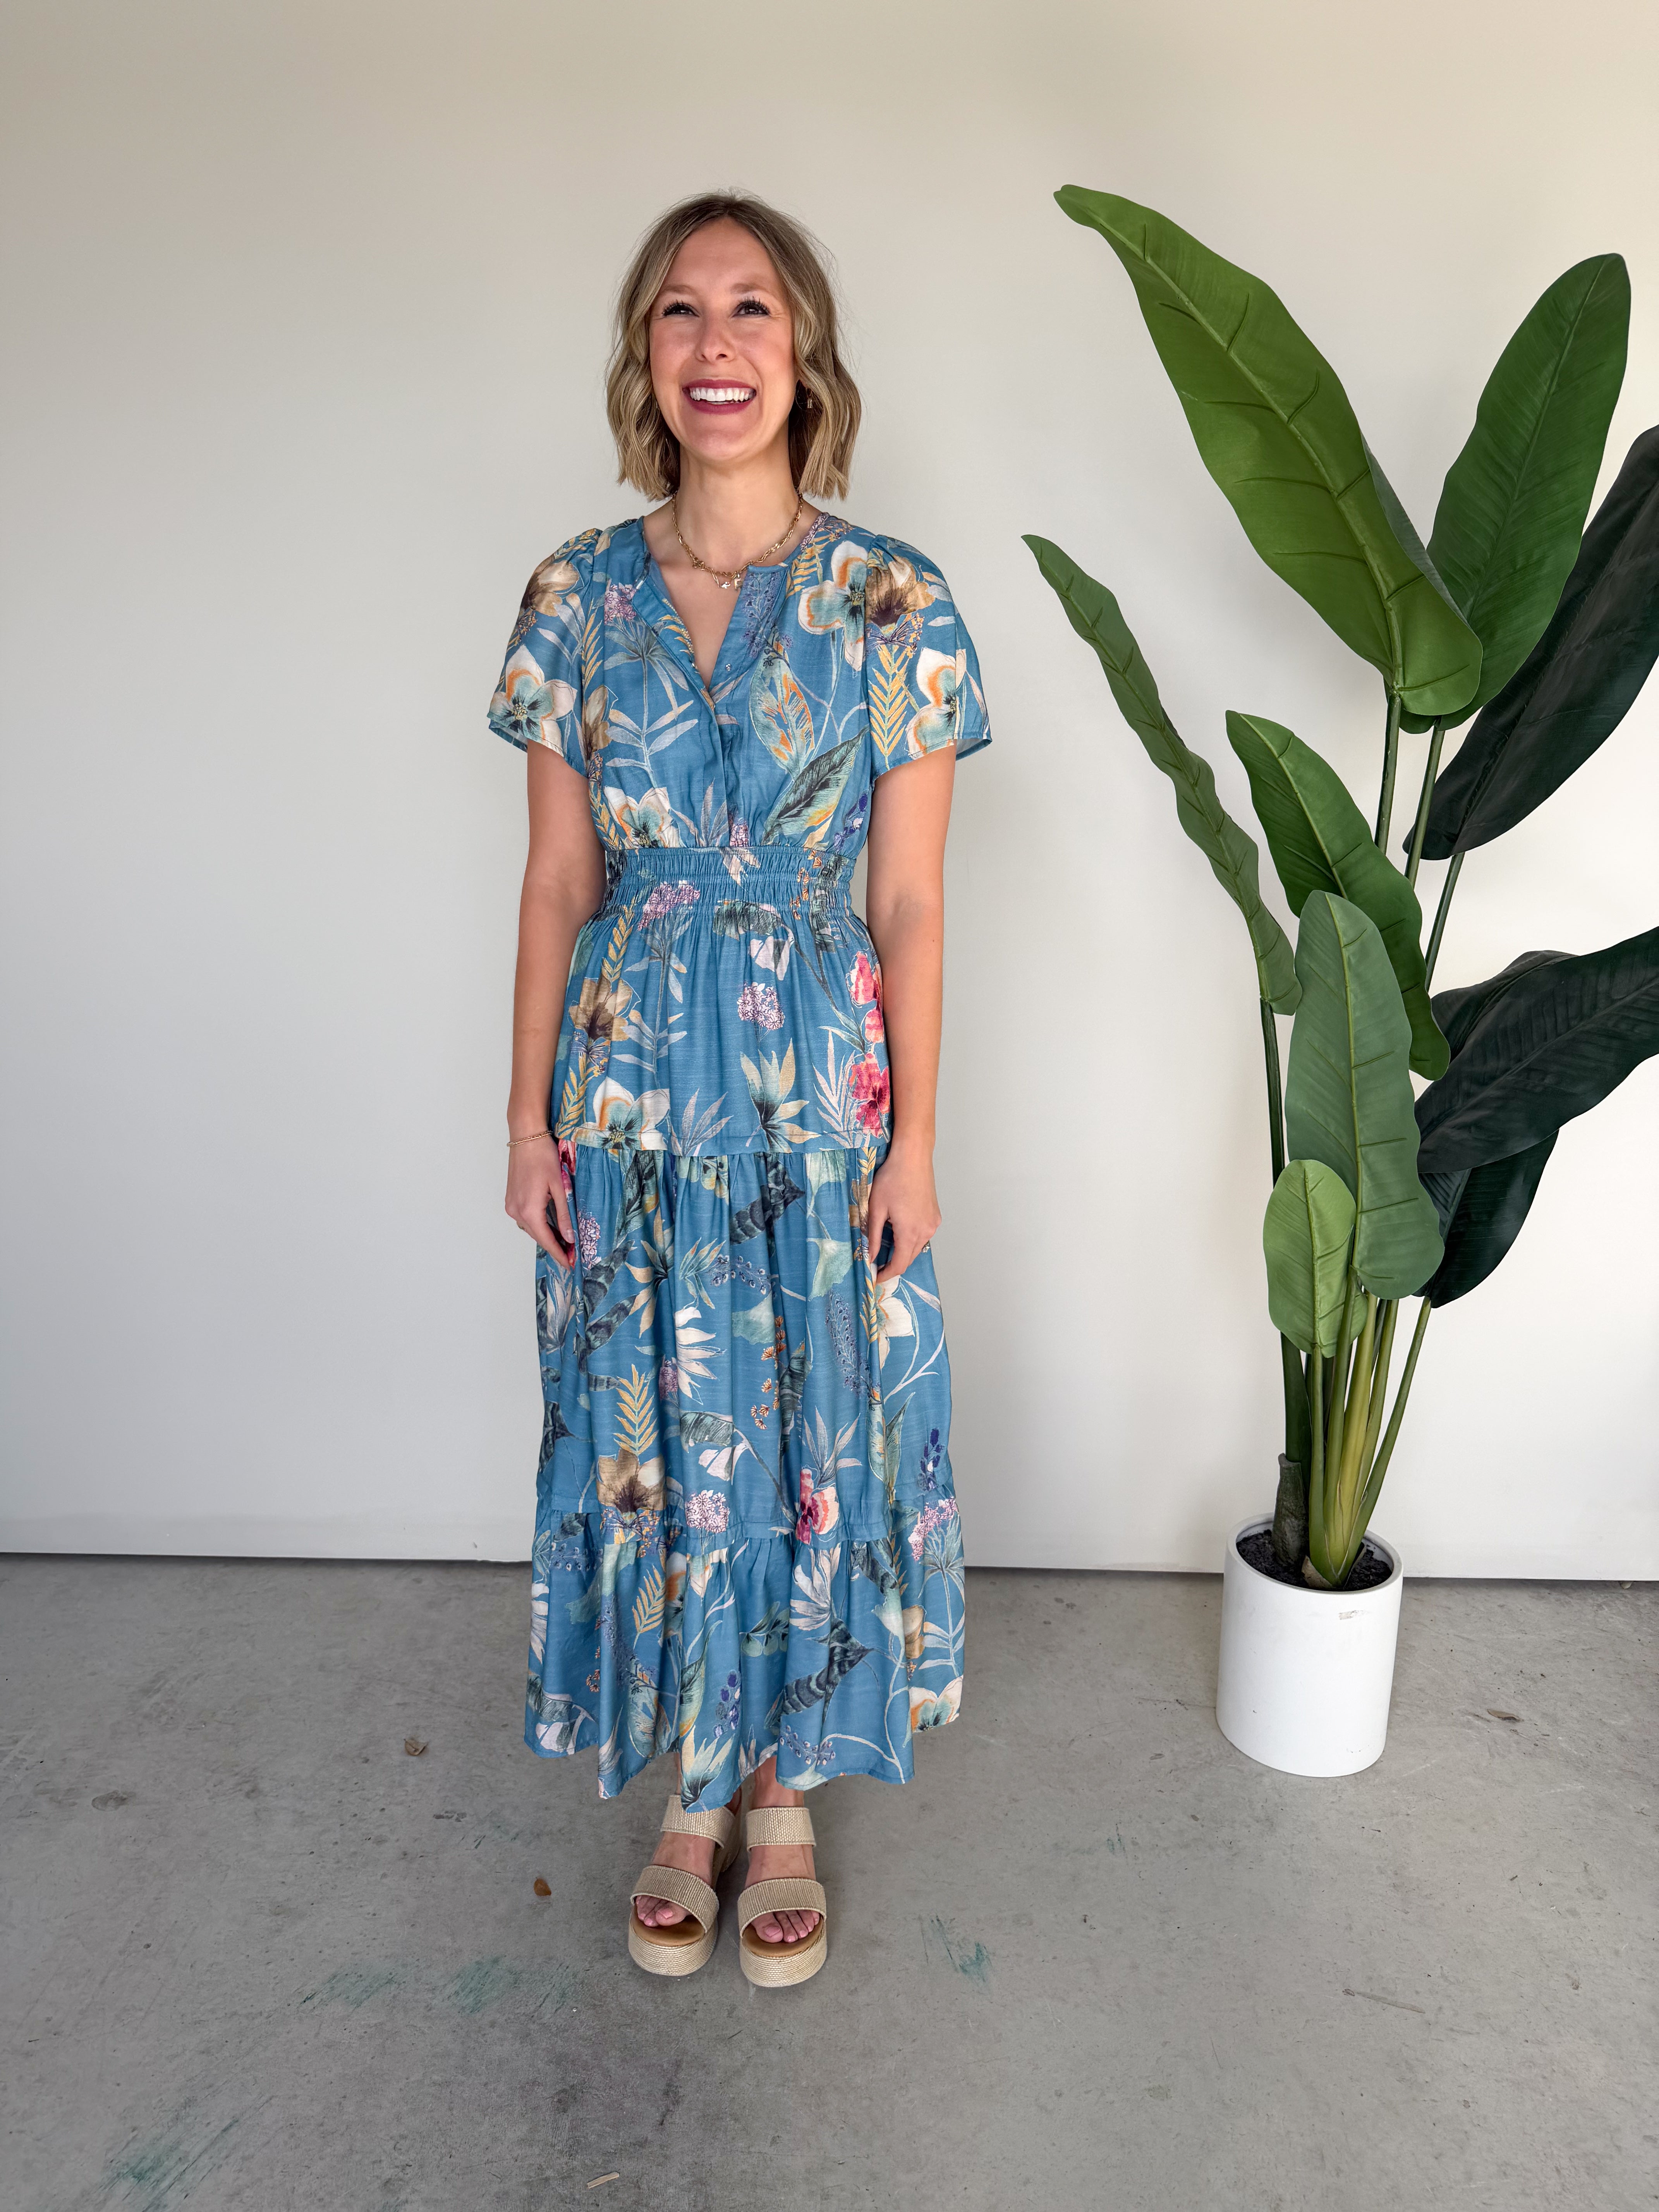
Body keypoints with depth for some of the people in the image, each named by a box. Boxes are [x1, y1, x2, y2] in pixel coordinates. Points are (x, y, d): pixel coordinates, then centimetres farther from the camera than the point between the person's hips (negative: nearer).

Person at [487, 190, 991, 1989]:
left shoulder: (892, 604, -4)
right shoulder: (577, 596, 2)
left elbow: (908, 901, -4)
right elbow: (557, 881, 4)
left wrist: (912, 1138, -6)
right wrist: (531, 1118, 2)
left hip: (819, 1074, -1)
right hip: (632, 1075, 2)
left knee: (816, 1436, 8)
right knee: (652, 1436, 11)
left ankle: (783, 1794, 33)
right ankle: (690, 1795, 34)